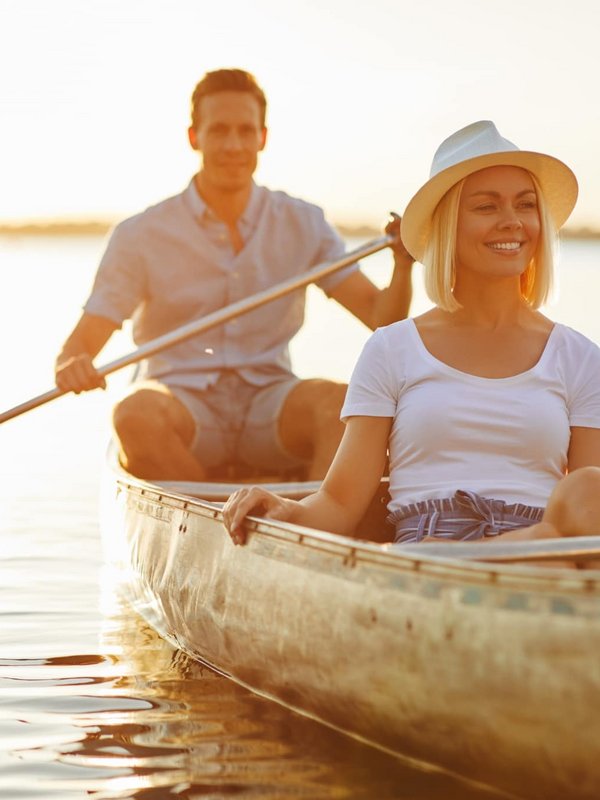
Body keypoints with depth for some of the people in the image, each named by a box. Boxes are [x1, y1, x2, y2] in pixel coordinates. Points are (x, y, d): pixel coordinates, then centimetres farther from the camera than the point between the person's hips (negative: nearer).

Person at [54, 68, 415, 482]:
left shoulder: (303, 224, 8)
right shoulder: (142, 235, 1)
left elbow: (380, 315, 3)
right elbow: (81, 343, -3)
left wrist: (403, 265, -18)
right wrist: (72, 365, -27)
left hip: (268, 403, 1)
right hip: (182, 404, -1)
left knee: (338, 401, -30)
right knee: (136, 413, -35)